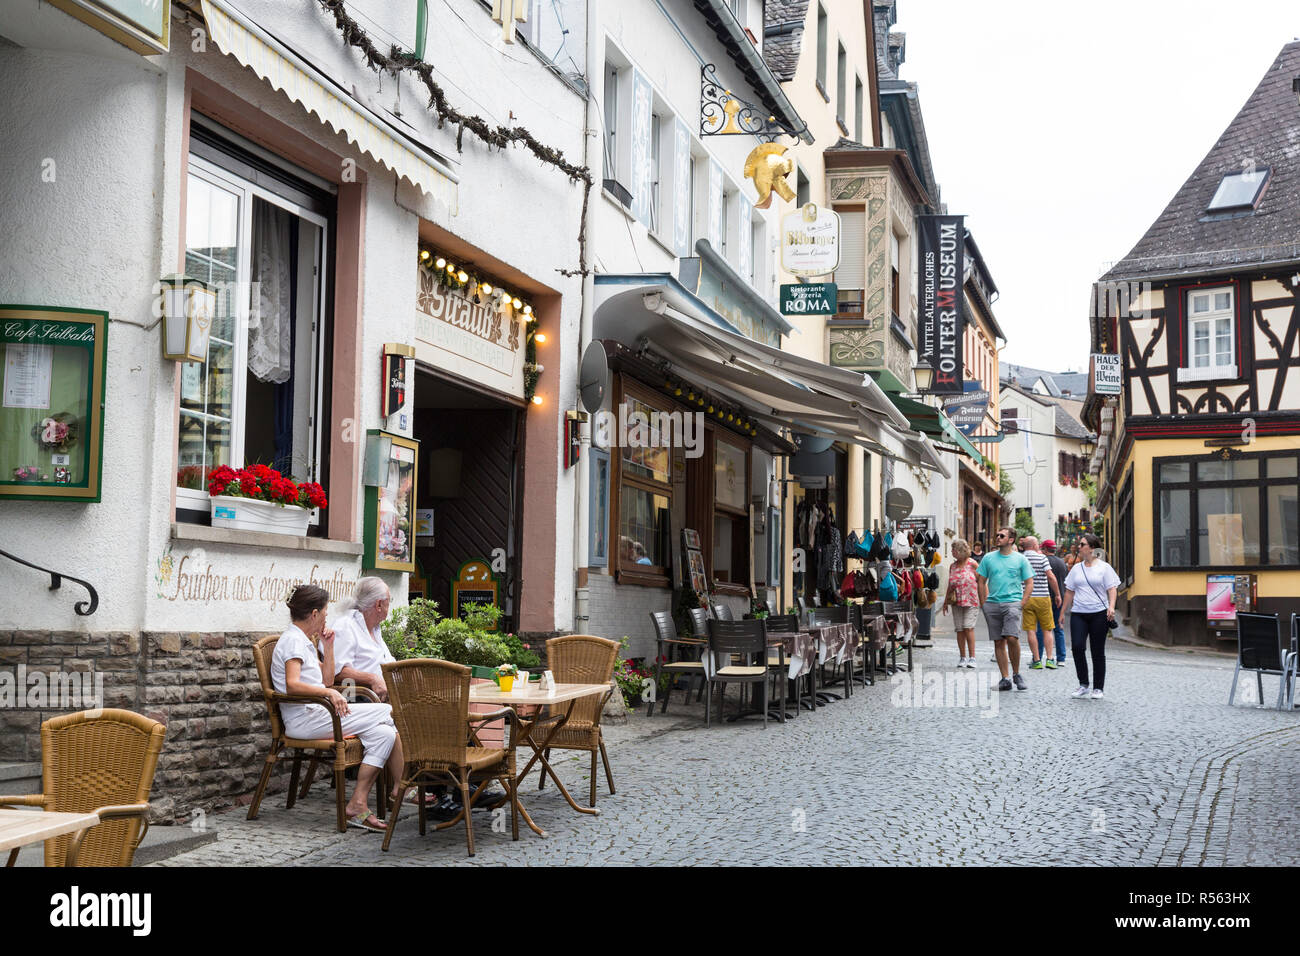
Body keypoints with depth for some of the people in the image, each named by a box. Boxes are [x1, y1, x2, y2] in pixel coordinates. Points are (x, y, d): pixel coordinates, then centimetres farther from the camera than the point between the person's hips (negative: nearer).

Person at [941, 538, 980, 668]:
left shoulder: (972, 564, -3)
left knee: (968, 627, -13)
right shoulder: (952, 566, 11)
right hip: (956, 602, 5)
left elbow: (980, 582, 0)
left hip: (971, 602, -5)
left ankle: (972, 657, -7)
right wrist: (946, 601, 18)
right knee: (959, 629, 3)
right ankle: (962, 658, 11)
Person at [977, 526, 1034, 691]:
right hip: (992, 603, 3)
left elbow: (1029, 583, 5)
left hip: (1012, 602, -3)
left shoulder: (1020, 559, 4)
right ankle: (1005, 678, 9)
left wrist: (1021, 604, -5)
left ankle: (1016, 674, 0)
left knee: (1012, 638, -18)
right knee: (998, 642, 3)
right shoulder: (989, 558, 10)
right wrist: (983, 604, 5)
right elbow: (982, 582, 13)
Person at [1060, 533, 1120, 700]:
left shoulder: (1104, 567, 2)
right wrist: (1063, 612, 16)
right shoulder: (1076, 568, 14)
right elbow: (1069, 591, 18)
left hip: (1099, 614, -3)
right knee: (1077, 646, -13)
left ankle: (1098, 688, 12)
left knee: (1098, 651, 2)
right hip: (1079, 614, 3)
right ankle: (1083, 685, -1)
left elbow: (1112, 589, -3)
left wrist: (1111, 607, -19)